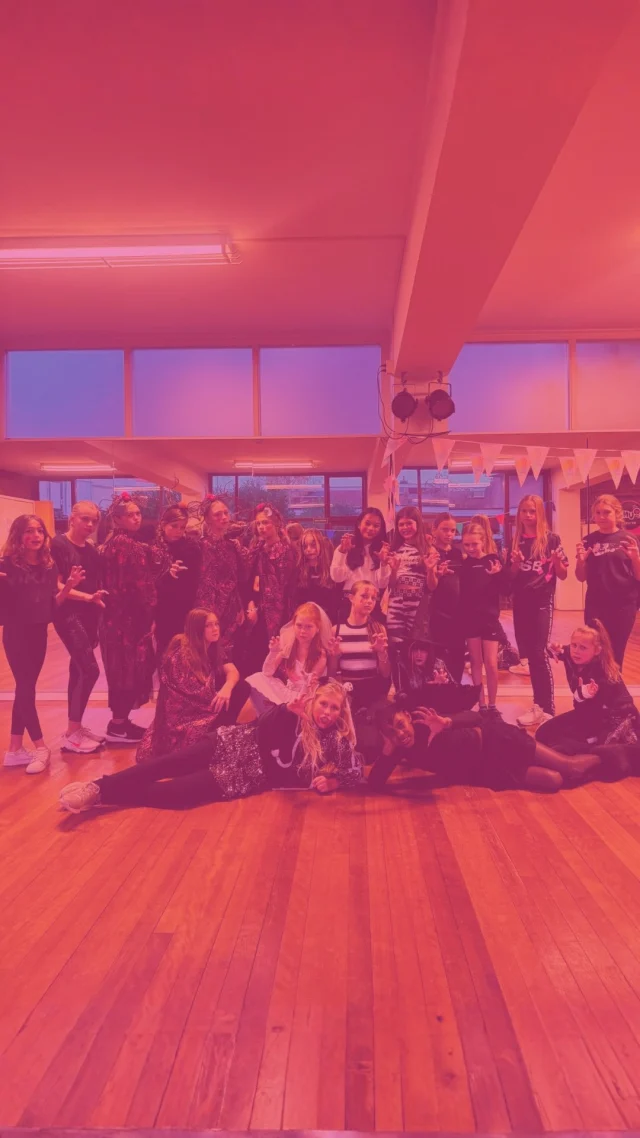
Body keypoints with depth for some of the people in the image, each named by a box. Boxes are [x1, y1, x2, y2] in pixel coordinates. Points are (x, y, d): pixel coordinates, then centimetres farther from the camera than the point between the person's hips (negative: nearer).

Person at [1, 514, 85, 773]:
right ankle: (40, 747, 8)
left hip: (39, 633, 6)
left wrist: (69, 586, -5)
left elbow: (52, 605, 8)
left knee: (24, 689, 12)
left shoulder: (49, 565, 4)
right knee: (26, 689, -3)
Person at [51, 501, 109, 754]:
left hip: (89, 615, 7)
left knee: (79, 670, 12)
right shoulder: (58, 544, -9)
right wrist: (87, 597, -22)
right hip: (68, 613, -7)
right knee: (90, 670, -13)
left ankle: (76, 728, 21)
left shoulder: (92, 550, 12)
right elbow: (56, 585, -14)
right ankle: (71, 734, -3)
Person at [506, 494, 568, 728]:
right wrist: (515, 563, -10)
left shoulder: (551, 539, -4)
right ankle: (538, 705, 19)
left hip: (542, 602, -4)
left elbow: (563, 575, -2)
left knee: (540, 653, -10)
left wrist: (556, 562, -23)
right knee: (529, 655, 9)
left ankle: (548, 709, -3)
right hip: (521, 602, 5)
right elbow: (510, 577, 10)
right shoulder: (516, 541, 7)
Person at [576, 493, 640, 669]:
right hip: (595, 606, 2)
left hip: (623, 605, -2)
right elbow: (581, 577, 7)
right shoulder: (588, 541, 4)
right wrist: (580, 560, -12)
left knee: (616, 653, 6)